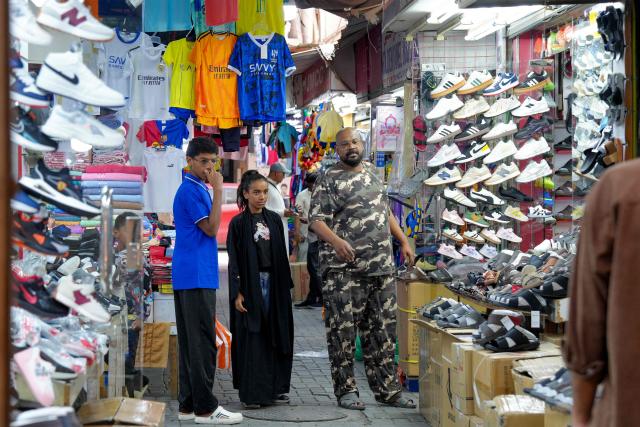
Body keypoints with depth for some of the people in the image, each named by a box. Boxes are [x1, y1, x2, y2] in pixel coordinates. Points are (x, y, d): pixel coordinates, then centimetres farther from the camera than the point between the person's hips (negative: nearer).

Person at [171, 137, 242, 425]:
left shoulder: (197, 189, 19)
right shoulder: (191, 190, -11)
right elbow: (211, 228, -16)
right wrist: (218, 190, -16)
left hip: (187, 276, 10)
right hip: (196, 276, -10)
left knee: (190, 342, 9)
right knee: (203, 342, -8)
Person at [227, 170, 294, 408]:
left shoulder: (274, 219, 9)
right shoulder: (238, 223, -3)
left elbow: (282, 255, 12)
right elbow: (234, 261, -5)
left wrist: (286, 285, 8)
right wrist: (237, 293, -12)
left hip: (274, 284, 4)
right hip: (250, 285, -4)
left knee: (275, 335, 5)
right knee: (252, 338, -3)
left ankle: (276, 388, 13)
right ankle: (252, 393, 2)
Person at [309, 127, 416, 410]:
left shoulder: (372, 174, 16)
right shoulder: (329, 180, -5)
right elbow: (316, 220, -13)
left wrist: (404, 241, 20)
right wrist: (336, 241, -30)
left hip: (382, 267, 6)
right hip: (343, 270, -6)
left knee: (382, 331, 9)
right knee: (343, 331, -3)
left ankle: (386, 389, 16)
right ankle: (346, 390, 7)